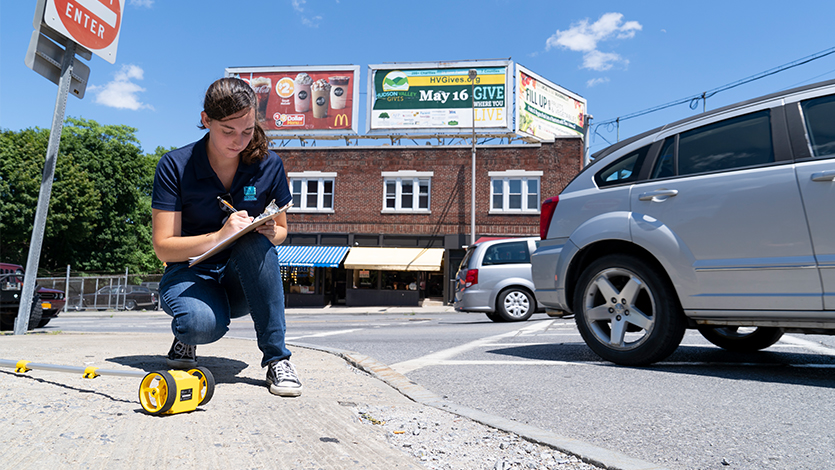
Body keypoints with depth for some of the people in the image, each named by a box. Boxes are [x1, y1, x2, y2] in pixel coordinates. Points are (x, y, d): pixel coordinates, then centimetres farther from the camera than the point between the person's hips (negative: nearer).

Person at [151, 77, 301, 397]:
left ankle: (276, 358, -24)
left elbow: (281, 230, 6)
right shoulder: (175, 166, -11)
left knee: (256, 243, -33)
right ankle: (185, 335, 5)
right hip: (190, 273, -2)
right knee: (204, 324, -36)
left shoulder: (268, 165, -5)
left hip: (244, 283, 2)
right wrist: (220, 236, -31)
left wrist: (270, 232, -20)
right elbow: (164, 247, -14)